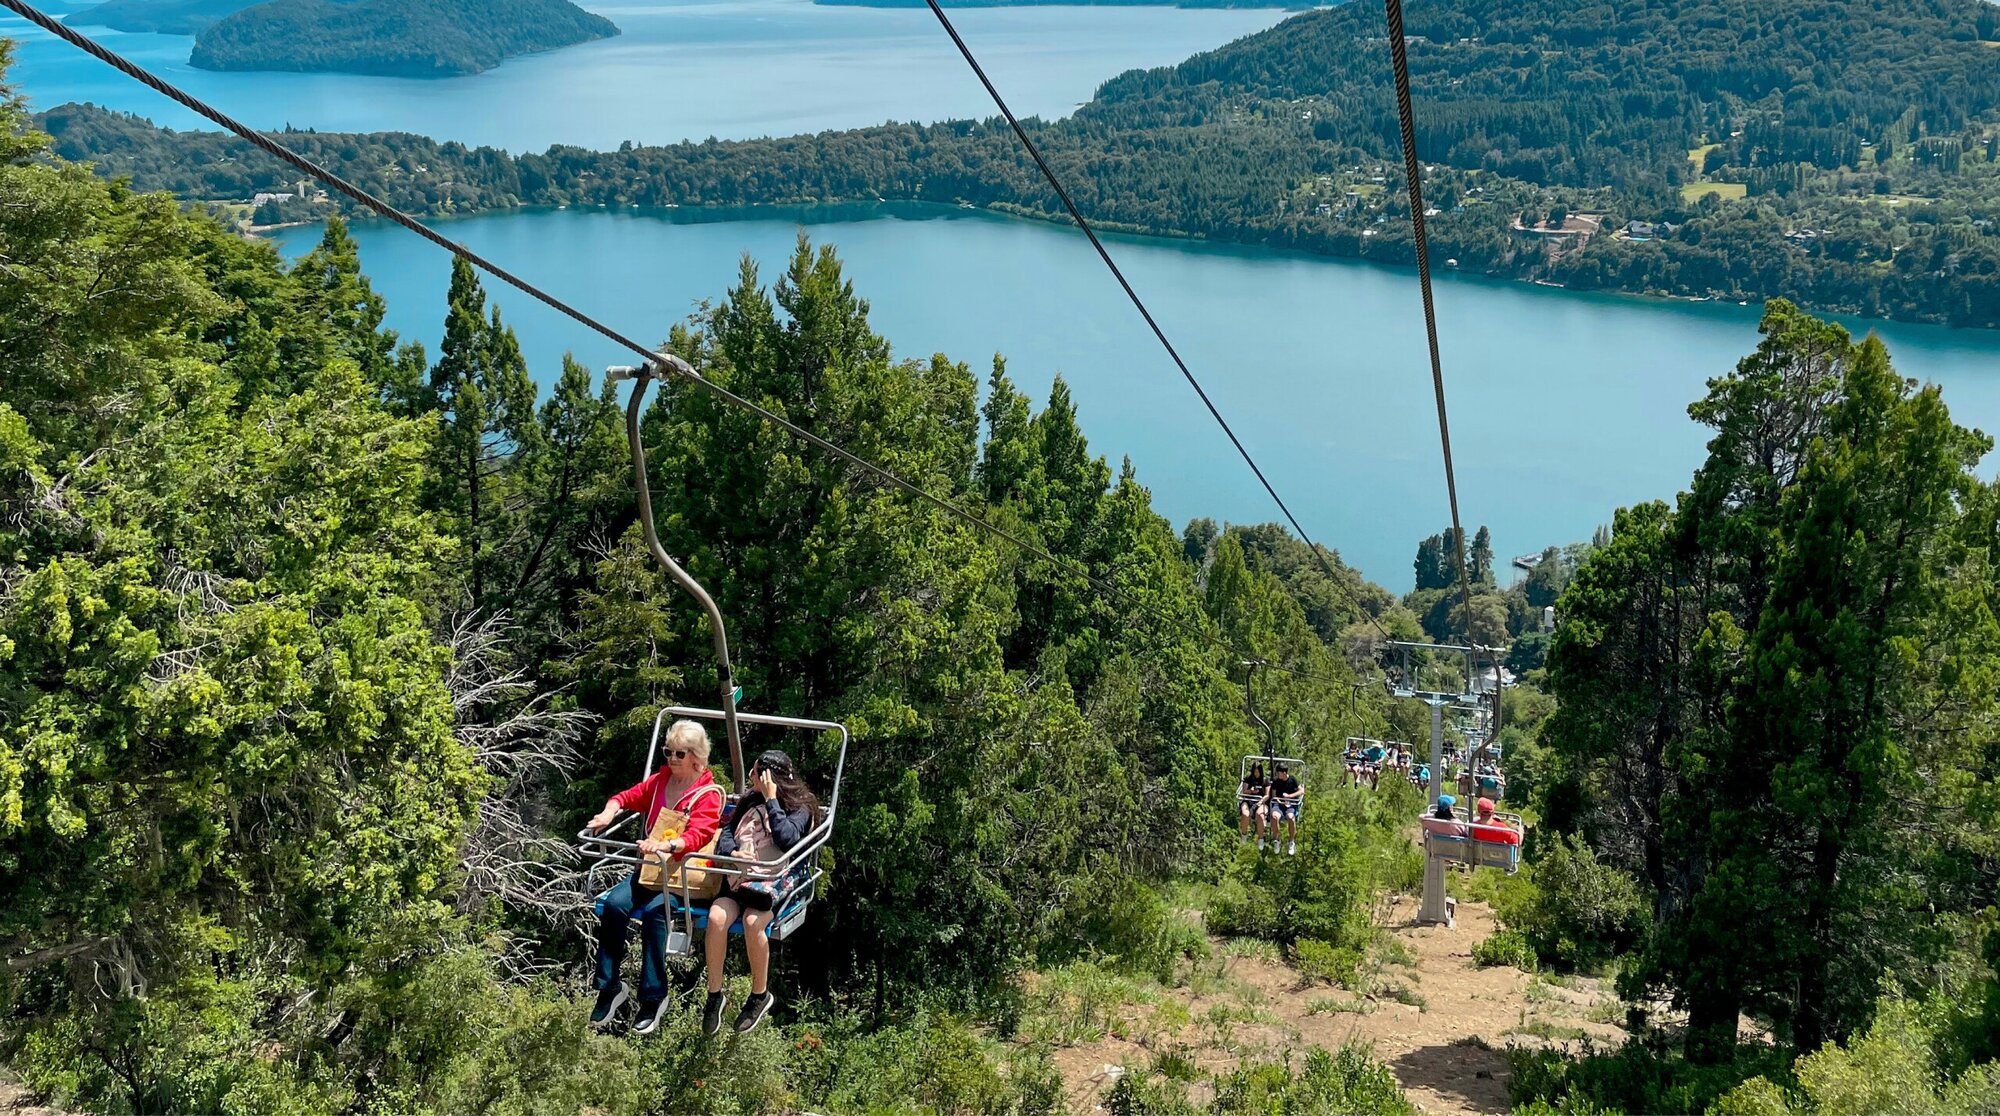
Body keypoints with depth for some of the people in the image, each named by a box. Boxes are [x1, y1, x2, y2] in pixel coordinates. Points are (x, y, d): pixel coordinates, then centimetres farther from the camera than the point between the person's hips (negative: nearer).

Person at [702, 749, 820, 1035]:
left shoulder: (801, 807, 3)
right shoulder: (750, 800, 21)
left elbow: (787, 838, -15)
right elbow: (726, 832, 13)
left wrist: (771, 799, -10)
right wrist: (733, 851, -10)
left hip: (777, 879, -5)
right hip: (741, 876, 5)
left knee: (752, 921, -33)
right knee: (716, 917, -26)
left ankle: (760, 995, -12)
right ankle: (714, 994, -12)